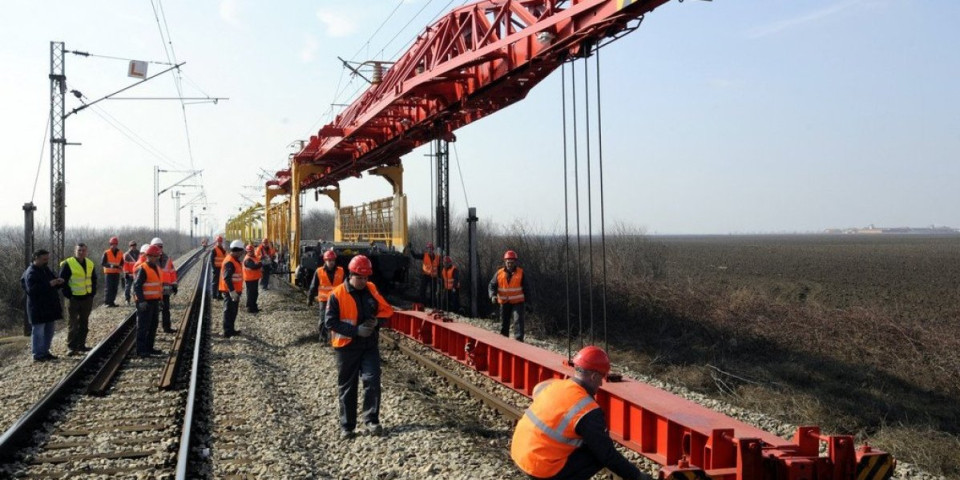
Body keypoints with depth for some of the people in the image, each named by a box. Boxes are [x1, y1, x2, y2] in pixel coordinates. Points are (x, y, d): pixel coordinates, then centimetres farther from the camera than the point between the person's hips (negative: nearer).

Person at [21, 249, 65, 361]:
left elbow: (54, 285, 24)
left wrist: (59, 282, 0)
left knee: (49, 331, 14)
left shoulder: (46, 270, 14)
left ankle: (45, 352, 24)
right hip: (38, 309, -9)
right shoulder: (31, 273, -14)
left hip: (49, 307, 9)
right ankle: (37, 355, 4)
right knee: (38, 332, -3)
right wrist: (49, 284, -28)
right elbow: (32, 289, -26)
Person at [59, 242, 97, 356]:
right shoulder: (67, 264, -9)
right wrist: (68, 294, -12)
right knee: (73, 324, -3)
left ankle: (81, 345, 21)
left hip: (87, 299, 6)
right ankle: (71, 347, 1)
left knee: (84, 323, 12)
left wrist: (92, 293, 7)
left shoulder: (90, 264, 8)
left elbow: (94, 280, 18)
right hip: (73, 299, -6)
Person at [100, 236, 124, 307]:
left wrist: (120, 267, -5)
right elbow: (102, 262, -6)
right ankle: (107, 302, -4)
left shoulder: (120, 253, 9)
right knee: (108, 288, -7)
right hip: (108, 273, -4)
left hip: (116, 273, 4)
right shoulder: (106, 253, -3)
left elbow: (122, 263, 17)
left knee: (115, 288, 6)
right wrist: (110, 265, -22)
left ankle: (112, 302, 14)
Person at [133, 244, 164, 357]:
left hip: (155, 301, 9)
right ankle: (141, 350, -1)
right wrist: (141, 301, -23)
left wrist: (160, 299, 21)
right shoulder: (142, 269, -14)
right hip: (145, 302, -9)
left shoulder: (157, 268, 14)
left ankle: (149, 347, 23)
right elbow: (137, 286, -18)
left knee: (153, 326, 14)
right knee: (143, 327, -5)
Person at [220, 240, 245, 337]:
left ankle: (231, 329, 28)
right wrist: (232, 291, -32)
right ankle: (227, 331, 0)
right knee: (229, 311, -5)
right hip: (230, 292, -10)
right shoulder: (229, 262, -21)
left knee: (233, 311, 18)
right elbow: (227, 278, -28)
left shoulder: (235, 260, 13)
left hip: (234, 291, 10)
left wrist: (238, 290, 25)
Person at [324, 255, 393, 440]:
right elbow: (330, 321, -14)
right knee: (347, 386, 7)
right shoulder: (337, 294, -11)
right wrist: (356, 330, -21)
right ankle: (347, 426, 18)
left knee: (372, 381, -8)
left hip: (370, 345, 3)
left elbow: (386, 310, 10)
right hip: (347, 346, -2)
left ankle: (371, 420, 4)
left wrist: (377, 321, -13)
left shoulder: (371, 290, 2)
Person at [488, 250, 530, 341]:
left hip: (517, 302, -2)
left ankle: (519, 340, -20)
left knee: (518, 320, -17)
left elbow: (525, 288, 3)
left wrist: (527, 299, 2)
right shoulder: (499, 273, -2)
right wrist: (493, 295, -18)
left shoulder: (520, 273, -3)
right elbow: (492, 285, -1)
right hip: (504, 303, 2)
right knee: (504, 323, 13)